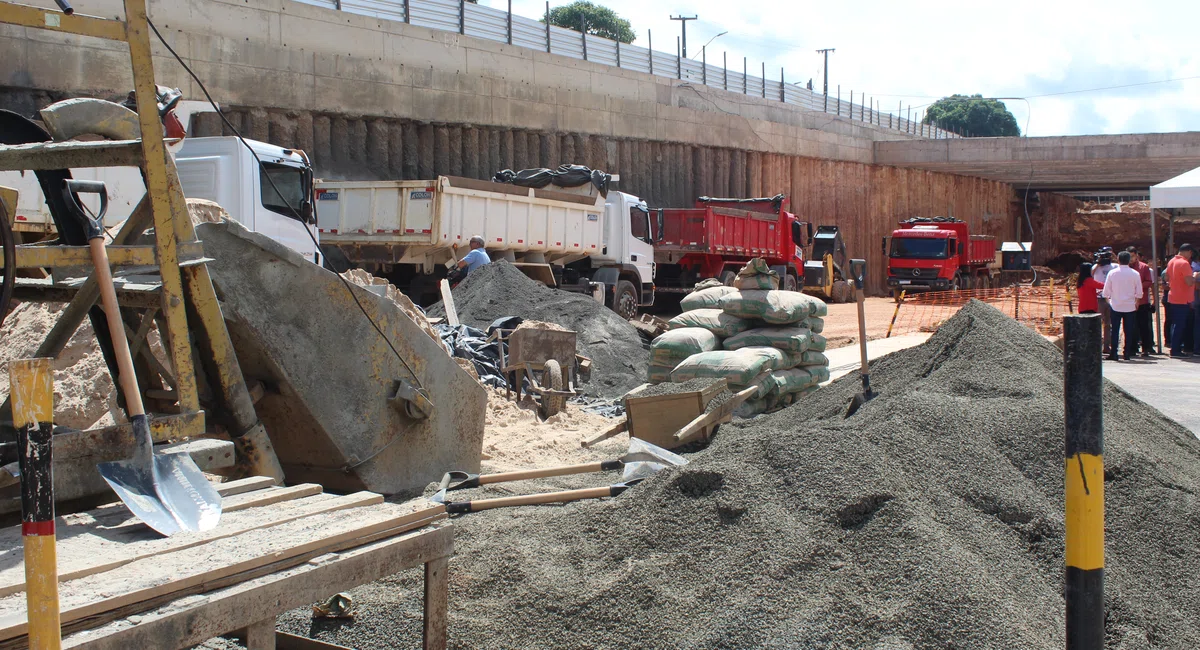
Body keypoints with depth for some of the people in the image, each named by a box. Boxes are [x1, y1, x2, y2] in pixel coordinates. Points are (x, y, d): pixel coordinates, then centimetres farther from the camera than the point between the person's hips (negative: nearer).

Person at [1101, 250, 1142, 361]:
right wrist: (1136, 301, 16)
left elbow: (1106, 290, -1)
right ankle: (1127, 354, 7)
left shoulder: (1112, 273, -5)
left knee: (1115, 330, 3)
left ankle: (1113, 353, -1)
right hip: (1130, 306, 0)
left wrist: (1107, 299, 16)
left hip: (1115, 306, 0)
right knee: (1129, 331, 6)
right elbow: (1139, 292, 0)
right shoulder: (1135, 274, -4)